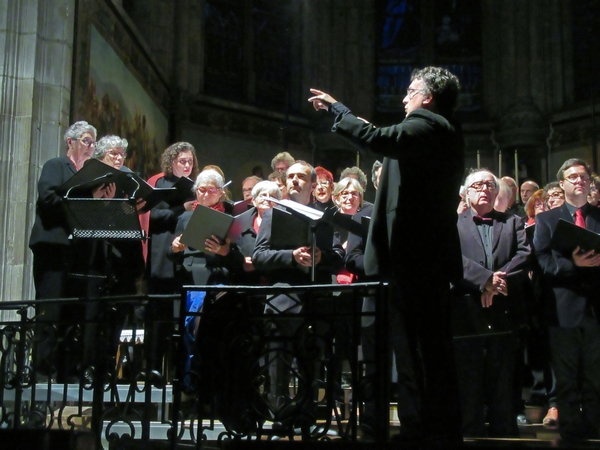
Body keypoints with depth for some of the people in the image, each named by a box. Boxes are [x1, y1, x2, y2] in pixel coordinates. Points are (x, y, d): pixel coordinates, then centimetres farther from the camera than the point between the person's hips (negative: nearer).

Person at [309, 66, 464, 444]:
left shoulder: (427, 125, -11)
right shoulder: (446, 131, 19)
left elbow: (380, 139, -28)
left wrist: (336, 109, -15)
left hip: (413, 254, -10)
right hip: (436, 253, 10)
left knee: (413, 346, -6)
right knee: (434, 346, 14)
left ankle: (421, 429, -1)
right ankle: (444, 428, 22)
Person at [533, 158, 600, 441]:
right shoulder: (546, 220, 8)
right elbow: (543, 264, -3)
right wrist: (573, 264, -19)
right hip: (565, 309, -1)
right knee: (567, 381, 4)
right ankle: (571, 433, 12)